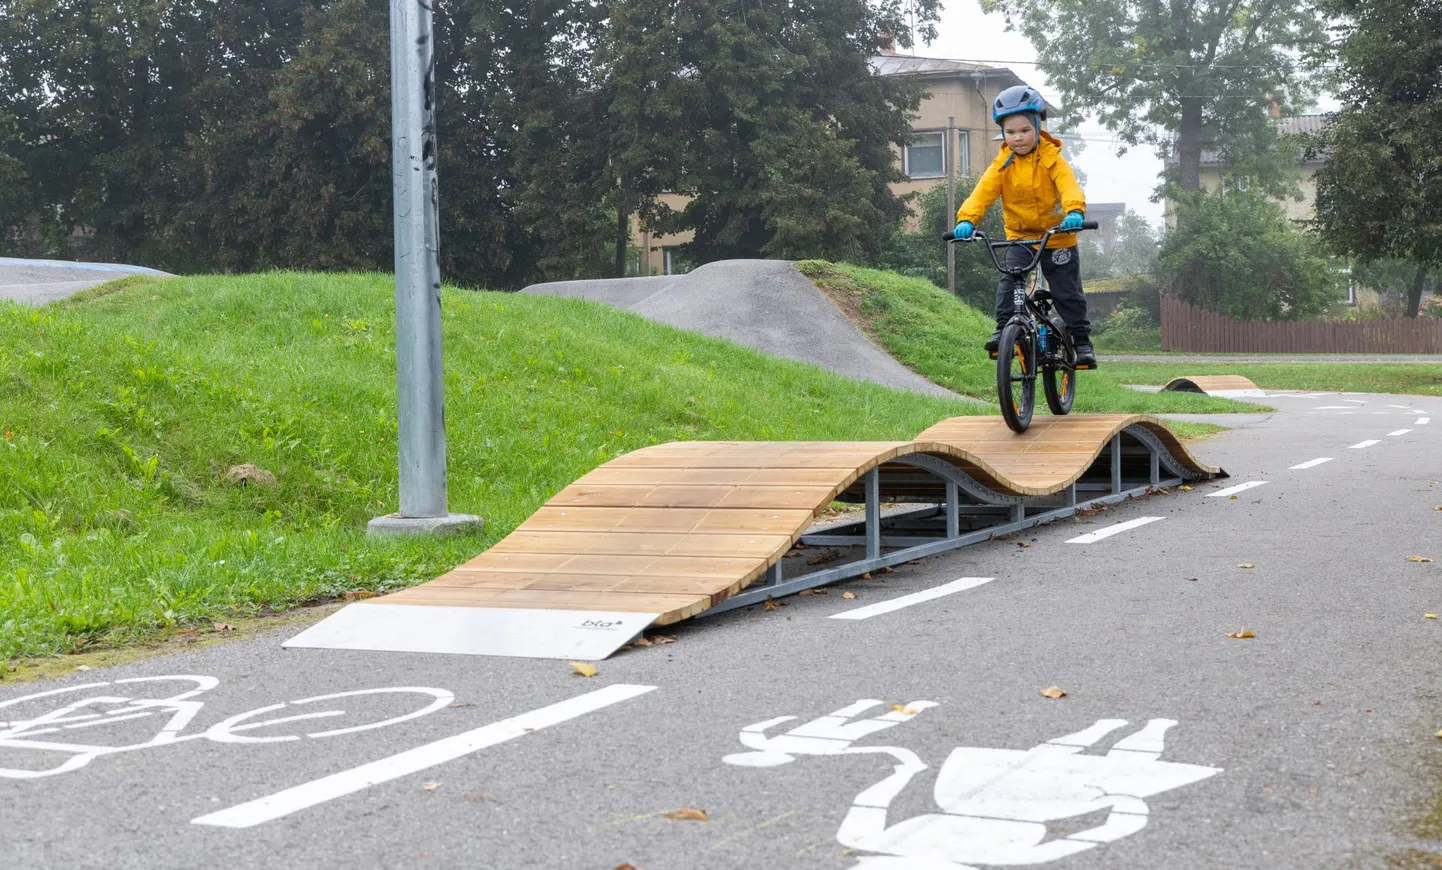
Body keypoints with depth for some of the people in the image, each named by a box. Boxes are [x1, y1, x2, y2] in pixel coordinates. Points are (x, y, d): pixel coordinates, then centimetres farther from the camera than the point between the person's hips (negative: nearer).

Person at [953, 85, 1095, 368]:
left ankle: (1082, 340, 12)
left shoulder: (1052, 158, -12)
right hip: (1019, 237, 2)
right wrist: (967, 219, -36)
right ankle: (1003, 329, -9)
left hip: (1057, 236, -2)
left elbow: (1068, 185, -28)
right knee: (1009, 281, -18)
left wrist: (1075, 211, -49)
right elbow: (983, 192, -17)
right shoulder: (1002, 164, -5)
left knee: (1067, 292, 1)